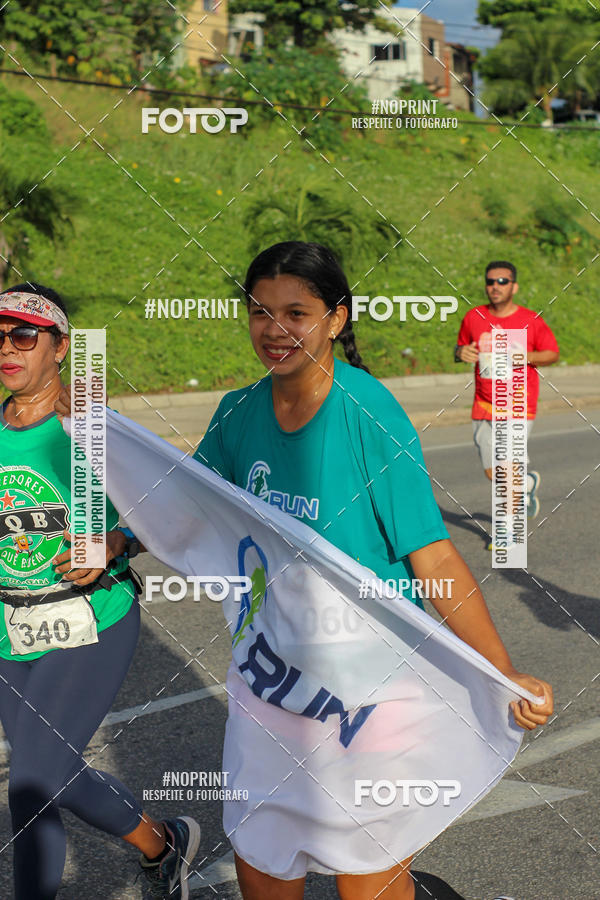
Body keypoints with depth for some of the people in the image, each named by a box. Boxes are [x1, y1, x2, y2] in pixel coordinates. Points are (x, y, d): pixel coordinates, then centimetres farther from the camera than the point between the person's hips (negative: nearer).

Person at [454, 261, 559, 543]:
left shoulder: (531, 321, -5)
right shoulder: (474, 317, 3)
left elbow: (553, 353, 4)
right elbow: (460, 347, 16)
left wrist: (528, 356, -16)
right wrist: (461, 352, -9)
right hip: (483, 407, 4)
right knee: (492, 474, 10)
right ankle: (529, 482, 44)